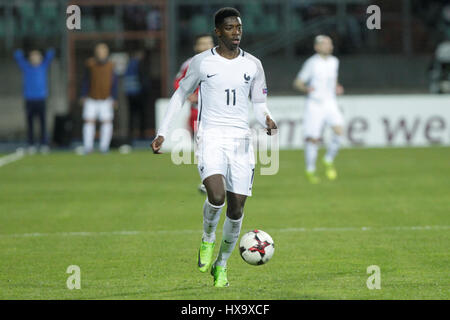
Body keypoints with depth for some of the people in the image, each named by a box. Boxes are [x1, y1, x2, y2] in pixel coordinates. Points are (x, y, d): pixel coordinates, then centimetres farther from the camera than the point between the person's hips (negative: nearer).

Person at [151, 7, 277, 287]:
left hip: (241, 139, 3)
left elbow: (260, 104, 16)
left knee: (237, 206, 0)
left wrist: (267, 120, -8)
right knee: (217, 196, -26)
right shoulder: (202, 62, 2)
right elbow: (181, 94, 15)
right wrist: (163, 132, 11)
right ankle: (207, 239, 5)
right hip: (211, 138, -3)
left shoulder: (253, 64, 8)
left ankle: (221, 265, 20)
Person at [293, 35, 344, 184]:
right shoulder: (311, 63, -8)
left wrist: (337, 88, 4)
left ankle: (329, 161, 3)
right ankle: (310, 170, 13)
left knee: (339, 131, -17)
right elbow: (297, 83, -4)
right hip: (314, 104, -4)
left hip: (330, 103, 4)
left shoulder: (334, 61, 8)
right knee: (313, 139, -4)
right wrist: (306, 88, -24)